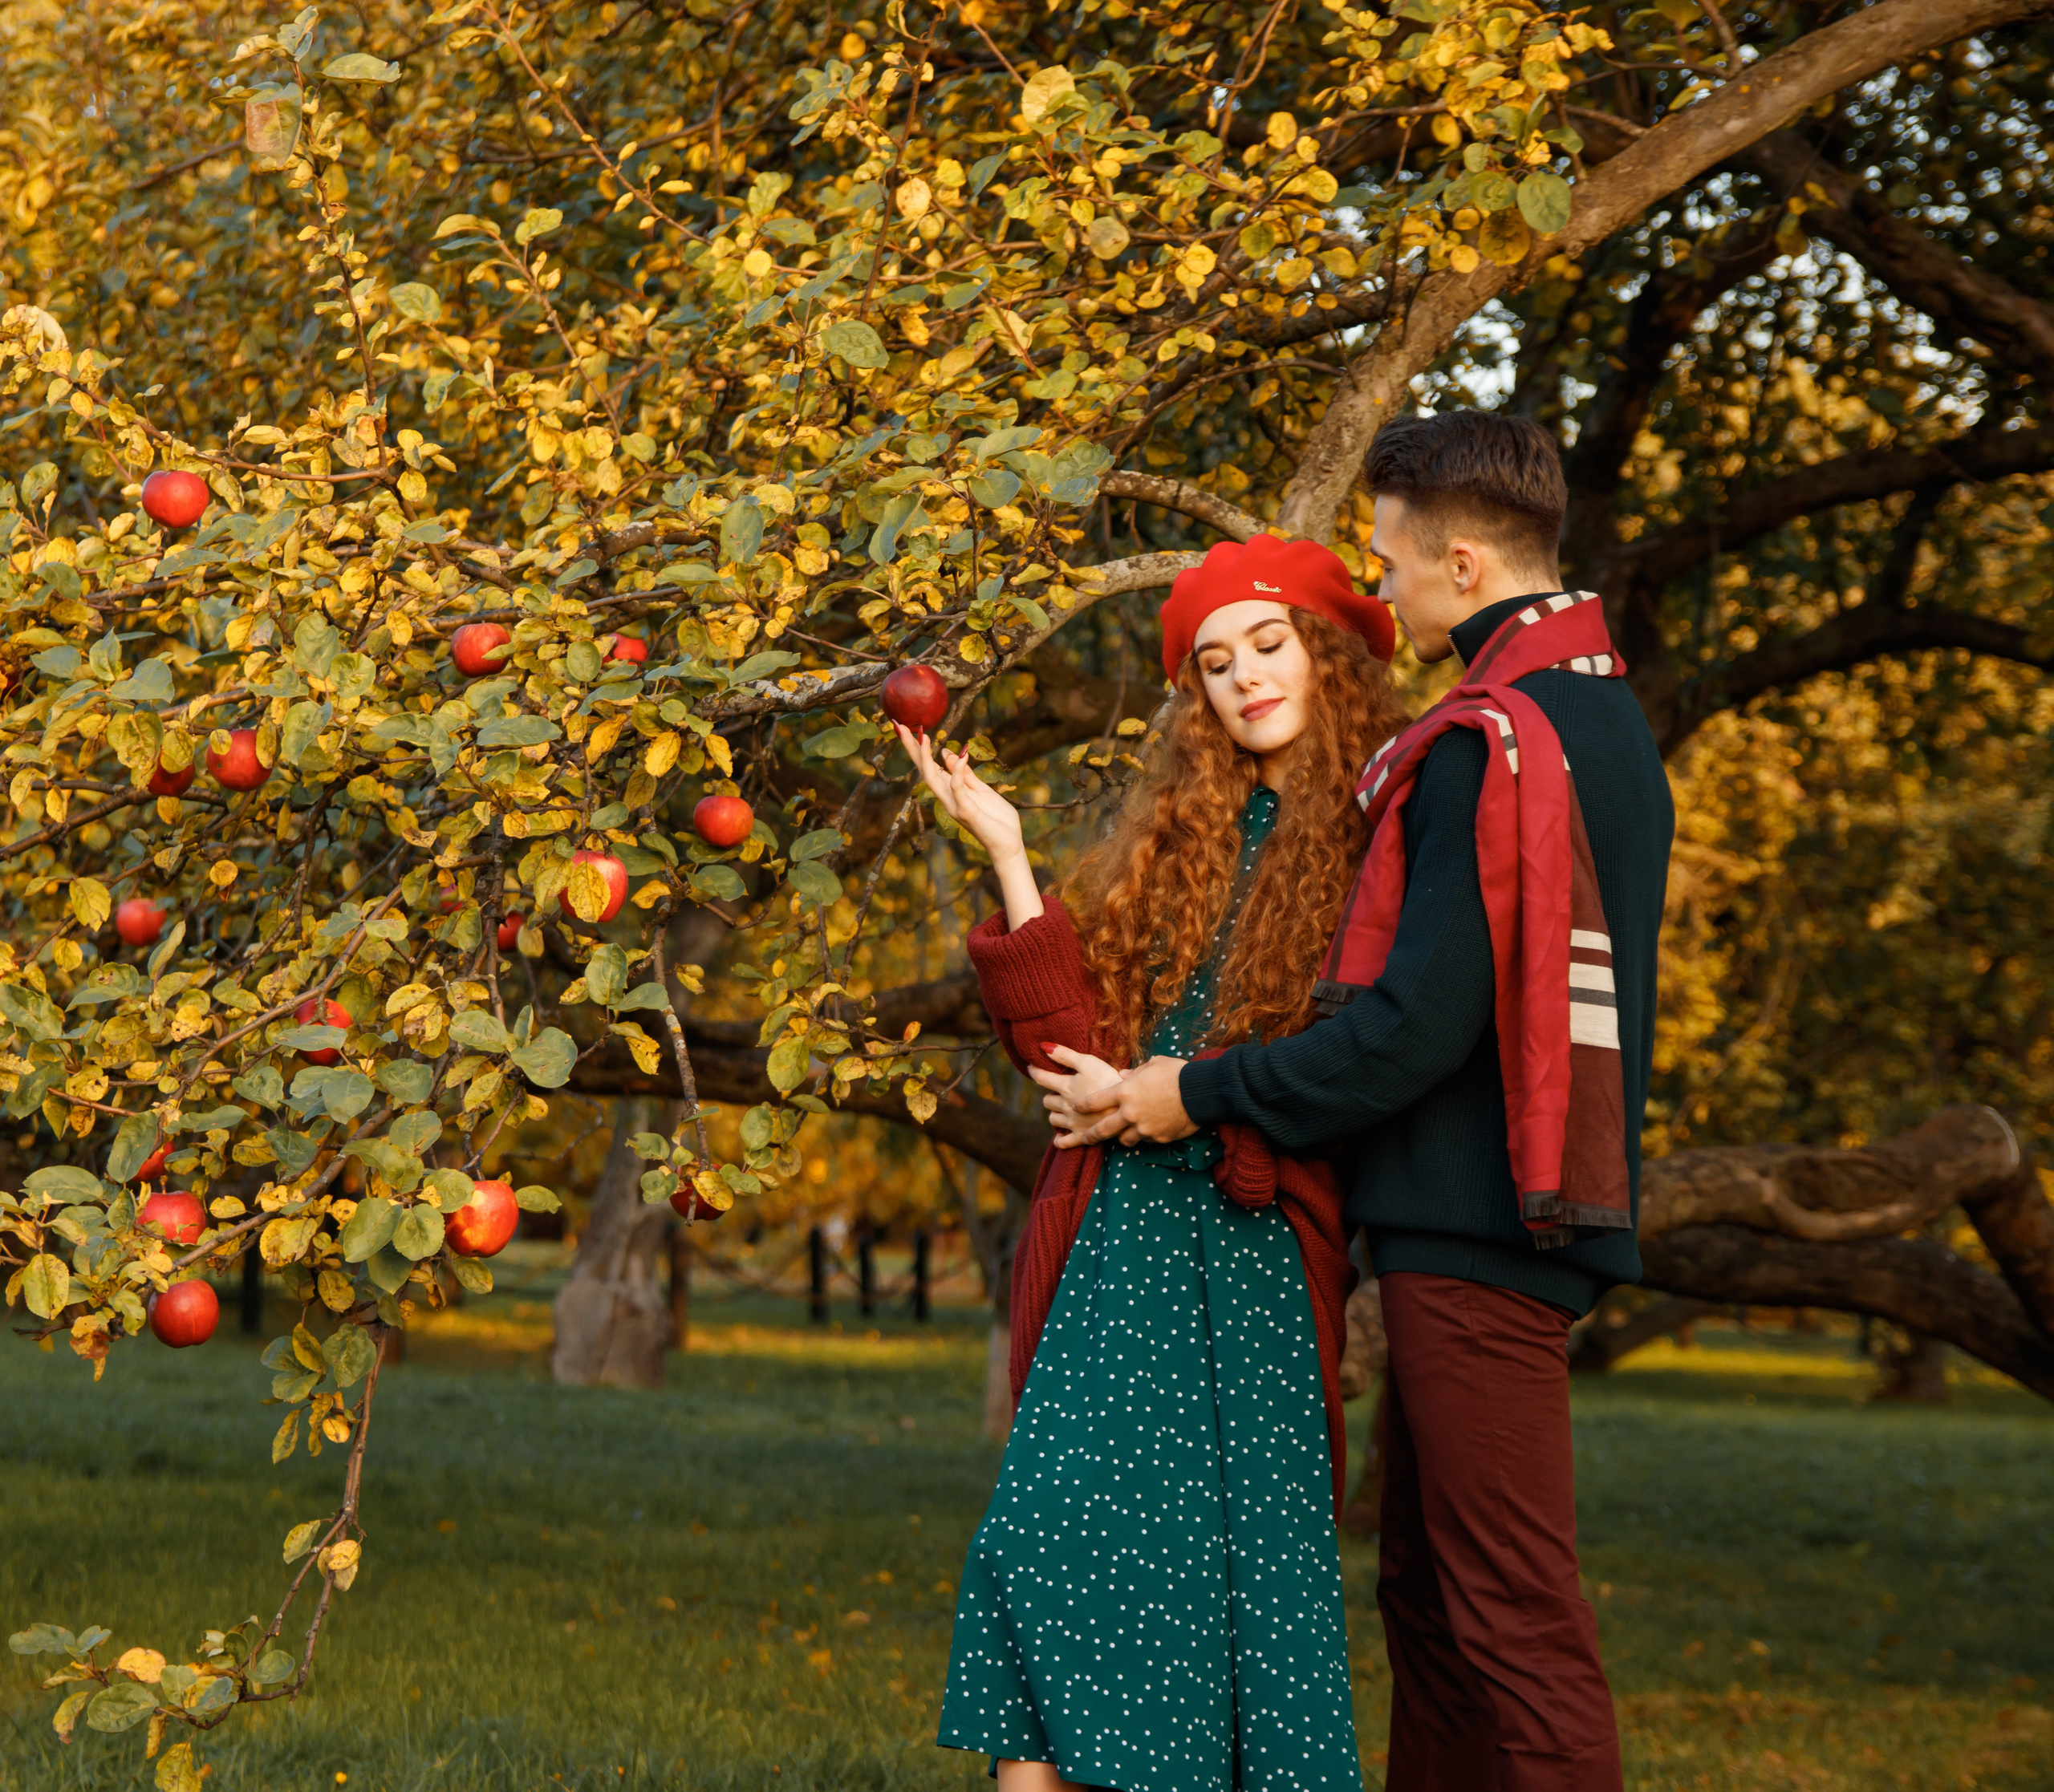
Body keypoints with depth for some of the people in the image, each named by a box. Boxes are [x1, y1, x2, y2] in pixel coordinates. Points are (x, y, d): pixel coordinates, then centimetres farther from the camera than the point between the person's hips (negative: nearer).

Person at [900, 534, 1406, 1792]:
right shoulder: (1182, 835, 17)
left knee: (1248, 1542, -3)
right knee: (1063, 1520, -6)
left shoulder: (1385, 836, 1)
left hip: (1265, 1246, -4)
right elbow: (1076, 1040, 10)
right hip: (1127, 1238, 4)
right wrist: (1007, 853, 6)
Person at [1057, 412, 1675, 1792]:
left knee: (1513, 1610, -7)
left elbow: (1418, 1023, -20)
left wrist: (1203, 1096, -10)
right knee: (1433, 1592, 16)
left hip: (1477, 1228, -10)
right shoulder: (1610, 720, 15)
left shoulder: (1490, 744, -16)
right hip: (1533, 1215, 10)